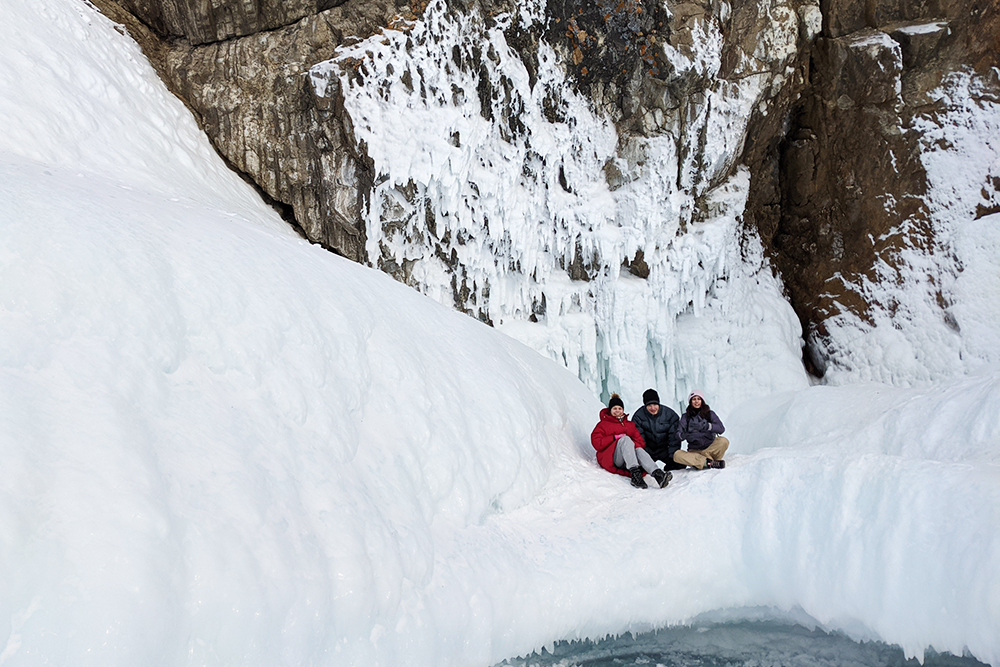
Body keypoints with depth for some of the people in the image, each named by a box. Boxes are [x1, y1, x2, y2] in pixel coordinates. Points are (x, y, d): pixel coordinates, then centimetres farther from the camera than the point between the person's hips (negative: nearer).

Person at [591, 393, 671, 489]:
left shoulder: (630, 424, 29)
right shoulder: (603, 424, 17)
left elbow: (640, 441, 18)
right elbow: (597, 443, 1)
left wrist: (635, 444, -6)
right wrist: (615, 437, -7)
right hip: (610, 458, -3)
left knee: (639, 450, -32)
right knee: (625, 439, -31)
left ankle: (657, 474, -59)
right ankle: (635, 473, -52)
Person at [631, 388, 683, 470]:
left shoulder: (670, 414, -9)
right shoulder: (638, 416, -10)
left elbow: (674, 438, -8)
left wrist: (672, 456, -15)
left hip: (665, 449, 1)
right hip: (648, 450, -1)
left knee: (681, 464, -16)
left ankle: (668, 467, 18)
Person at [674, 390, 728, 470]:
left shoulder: (709, 414, 6)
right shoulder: (686, 416, 8)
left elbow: (721, 429, -10)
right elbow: (679, 433, -4)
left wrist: (707, 426, -29)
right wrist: (684, 435, -29)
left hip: (710, 448, 0)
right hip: (694, 451, 1)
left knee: (724, 441, -29)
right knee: (677, 455, -29)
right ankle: (709, 463, -33)